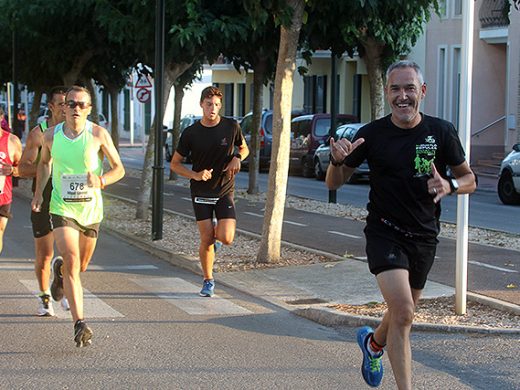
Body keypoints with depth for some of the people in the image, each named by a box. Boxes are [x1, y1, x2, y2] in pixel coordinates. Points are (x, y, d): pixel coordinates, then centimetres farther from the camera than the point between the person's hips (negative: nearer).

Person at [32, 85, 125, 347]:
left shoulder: (99, 135, -7)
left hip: (91, 208, 1)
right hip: (62, 207, -1)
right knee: (71, 262, -17)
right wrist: (38, 193, 8)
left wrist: (101, 181, -22)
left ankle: (61, 276, 54)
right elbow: (43, 163, 19)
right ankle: (79, 323, -20)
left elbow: (119, 169, -2)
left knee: (81, 265, 16)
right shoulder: (51, 136, -1)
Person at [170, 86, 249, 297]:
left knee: (226, 239, -13)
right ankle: (208, 281, 17)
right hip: (201, 192, 0)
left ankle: (216, 230, 24)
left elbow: (244, 148, 15)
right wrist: (196, 175, -15)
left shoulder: (231, 127, -3)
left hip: (225, 191, 0)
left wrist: (237, 158, -8)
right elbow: (175, 164, 2)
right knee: (206, 240, -3)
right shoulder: (191, 133, -5)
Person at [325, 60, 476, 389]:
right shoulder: (373, 134, -7)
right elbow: (334, 183, -2)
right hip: (384, 233, -3)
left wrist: (450, 186, -19)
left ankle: (374, 343, 52)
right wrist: (338, 161, -25)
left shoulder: (441, 132, -5)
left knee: (403, 316, 19)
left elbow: (469, 179, 4)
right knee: (403, 313, -22)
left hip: (424, 236, 3)